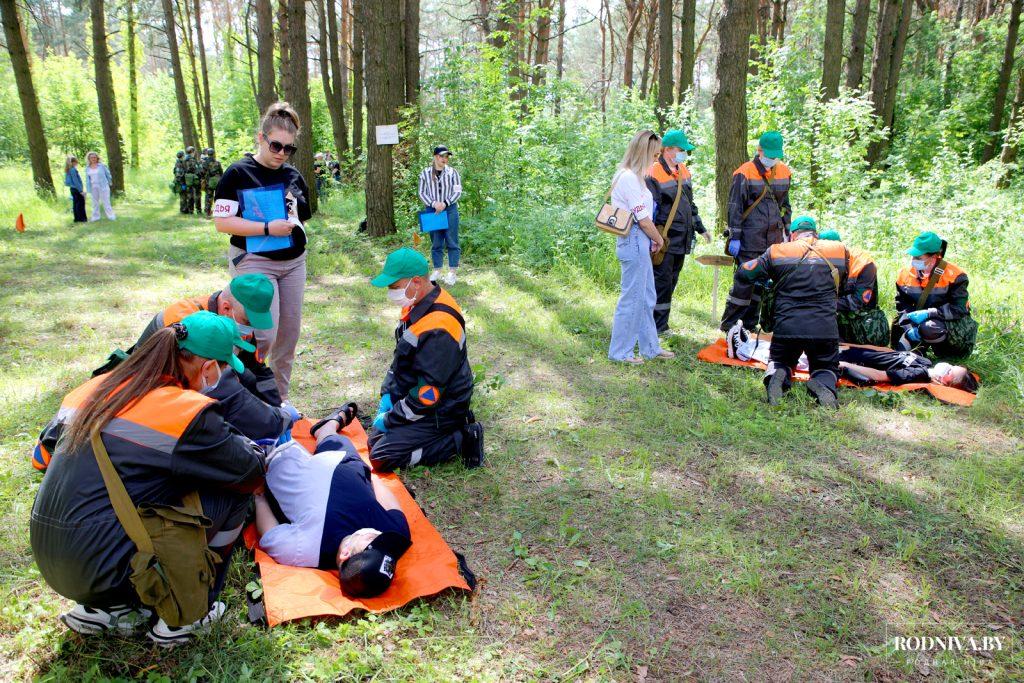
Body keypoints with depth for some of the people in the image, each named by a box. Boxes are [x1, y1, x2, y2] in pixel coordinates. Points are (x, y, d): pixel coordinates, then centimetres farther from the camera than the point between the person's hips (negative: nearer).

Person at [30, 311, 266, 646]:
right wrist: (247, 446, 18)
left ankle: (103, 607, 18)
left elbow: (47, 448, 22)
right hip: (108, 571, -8)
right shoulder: (189, 412, -14)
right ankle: (184, 616, 9)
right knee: (234, 491, 0)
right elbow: (251, 469, -4)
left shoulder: (97, 388, 7)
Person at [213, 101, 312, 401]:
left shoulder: (294, 176, 10)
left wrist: (295, 222, 0)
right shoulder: (238, 173, -7)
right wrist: (268, 228, -20)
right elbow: (222, 221, -13)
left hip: (293, 262, 6)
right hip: (254, 262, -6)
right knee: (264, 334, -13)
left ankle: (280, 396, 24)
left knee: (289, 332, 9)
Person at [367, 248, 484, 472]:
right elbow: (401, 357, 14)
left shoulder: (438, 329, -31)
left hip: (439, 411, -10)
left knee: (381, 458, -14)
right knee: (376, 438, 14)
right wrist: (387, 394, 5)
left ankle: (460, 440, -6)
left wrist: (390, 419, -16)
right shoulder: (417, 305, 0)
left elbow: (428, 394, -28)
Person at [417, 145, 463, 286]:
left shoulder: (452, 172, 1)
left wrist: (445, 203, -14)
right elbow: (422, 193, 4)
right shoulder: (425, 173, 4)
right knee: (436, 242, 8)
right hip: (432, 210, 1)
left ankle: (452, 272, 3)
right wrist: (434, 204, -12)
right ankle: (437, 271, 16)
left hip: (450, 209, -1)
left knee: (452, 242, -1)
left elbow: (458, 192, -2)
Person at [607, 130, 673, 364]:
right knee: (632, 298, -1)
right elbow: (644, 221, -17)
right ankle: (620, 351, 10)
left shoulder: (628, 176, 14)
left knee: (647, 298, 17)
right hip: (634, 242, -10)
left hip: (638, 242, 10)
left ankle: (650, 347, 28)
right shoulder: (629, 178, -17)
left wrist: (653, 240, 8)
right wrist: (659, 239, -1)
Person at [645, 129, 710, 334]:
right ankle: (656, 327, 1)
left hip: (682, 238, 8)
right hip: (665, 240, -8)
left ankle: (662, 324, 19)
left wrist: (700, 228, 25)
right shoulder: (653, 174, -13)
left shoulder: (683, 170, 14)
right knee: (662, 282, -6)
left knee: (671, 281, 11)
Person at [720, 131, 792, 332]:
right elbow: (735, 207, -8)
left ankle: (749, 325, 18)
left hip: (774, 239, 6)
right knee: (745, 281, -8)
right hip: (750, 240, -6)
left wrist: (786, 231, 19)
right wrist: (734, 237, -11)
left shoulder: (783, 171, 12)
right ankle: (728, 325, 1)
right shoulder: (745, 173, -7)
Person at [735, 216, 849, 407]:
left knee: (780, 361, 26)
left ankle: (777, 375, -11)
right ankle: (824, 384, -14)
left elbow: (744, 273, 6)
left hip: (787, 327, 0)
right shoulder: (840, 251, 12)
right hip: (825, 329, 0)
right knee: (827, 368, 23)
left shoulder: (777, 251, 5)